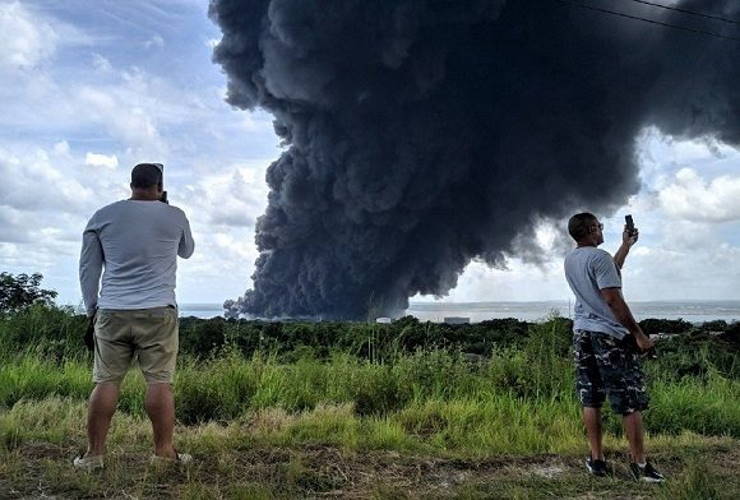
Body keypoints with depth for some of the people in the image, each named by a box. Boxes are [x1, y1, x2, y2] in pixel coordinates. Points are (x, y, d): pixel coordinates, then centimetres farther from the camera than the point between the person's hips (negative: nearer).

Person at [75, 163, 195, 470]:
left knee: (106, 381, 6)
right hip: (158, 312, -2)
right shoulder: (175, 217, 3)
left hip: (112, 312, 2)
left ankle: (94, 454, 11)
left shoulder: (103, 216, 7)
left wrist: (92, 307, 18)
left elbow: (88, 268, 9)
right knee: (160, 381, 1)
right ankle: (163, 453, 6)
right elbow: (187, 251, 22)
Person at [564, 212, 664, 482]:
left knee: (590, 399, 9)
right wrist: (638, 333, -13)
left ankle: (596, 459, 14)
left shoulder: (570, 260, 11)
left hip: (581, 333, 8)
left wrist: (626, 245, 31)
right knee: (630, 399, 2)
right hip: (609, 334, -7)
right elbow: (613, 300, -18)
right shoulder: (599, 257, -14)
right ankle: (639, 463, 8)